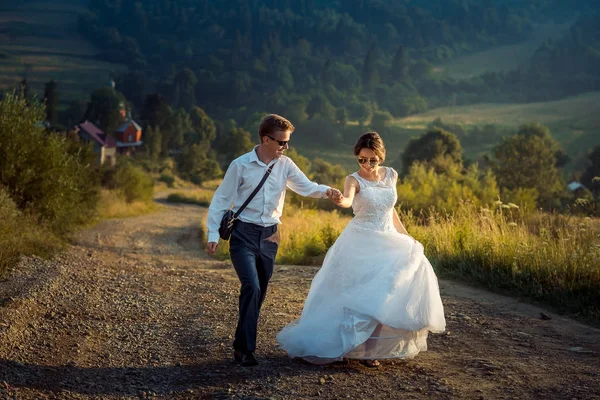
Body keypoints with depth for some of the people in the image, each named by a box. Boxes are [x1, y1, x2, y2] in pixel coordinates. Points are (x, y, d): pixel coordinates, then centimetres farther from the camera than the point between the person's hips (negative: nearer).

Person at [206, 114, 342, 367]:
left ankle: (242, 345, 23)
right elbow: (221, 199, -3)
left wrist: (326, 191, -24)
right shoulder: (240, 165, -7)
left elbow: (305, 187, -3)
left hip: (269, 236, 5)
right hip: (243, 234, -5)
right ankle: (245, 348, -9)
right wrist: (213, 234, -7)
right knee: (252, 287, -18)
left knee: (259, 292, 9)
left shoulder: (285, 165, 3)